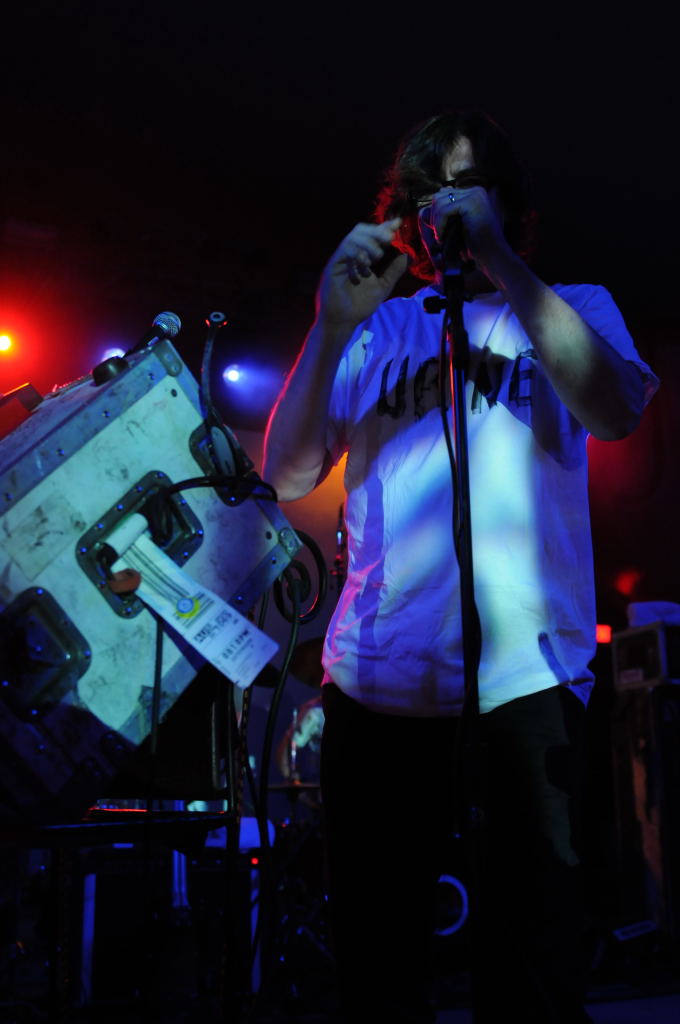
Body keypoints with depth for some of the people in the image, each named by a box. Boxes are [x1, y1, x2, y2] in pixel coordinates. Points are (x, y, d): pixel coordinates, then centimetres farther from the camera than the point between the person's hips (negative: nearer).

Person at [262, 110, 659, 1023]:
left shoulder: (573, 308, 11)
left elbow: (616, 411, -11)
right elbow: (287, 476, 4)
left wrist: (502, 265, -14)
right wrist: (333, 326, -8)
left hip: (524, 675, -2)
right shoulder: (377, 329, 14)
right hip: (376, 681, 2)